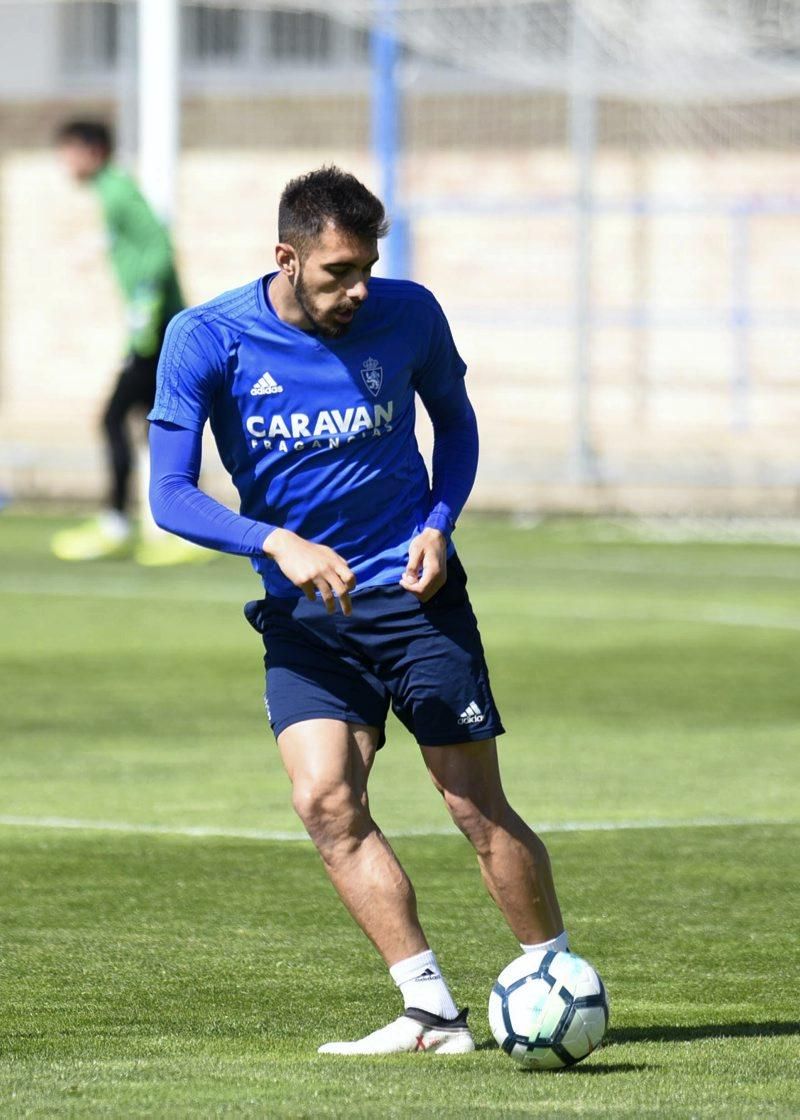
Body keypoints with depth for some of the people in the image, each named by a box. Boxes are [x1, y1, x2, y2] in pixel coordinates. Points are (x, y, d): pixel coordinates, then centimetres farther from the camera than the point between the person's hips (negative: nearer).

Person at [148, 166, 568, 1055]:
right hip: (302, 614, 1)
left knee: (480, 810, -3)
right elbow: (170, 495, -12)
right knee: (324, 799, -17)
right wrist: (278, 543, -27)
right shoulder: (205, 340, -10)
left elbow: (454, 420, 13)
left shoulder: (406, 316, -6)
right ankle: (431, 1013, -12)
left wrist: (438, 525, -4)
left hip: (413, 592, -1)